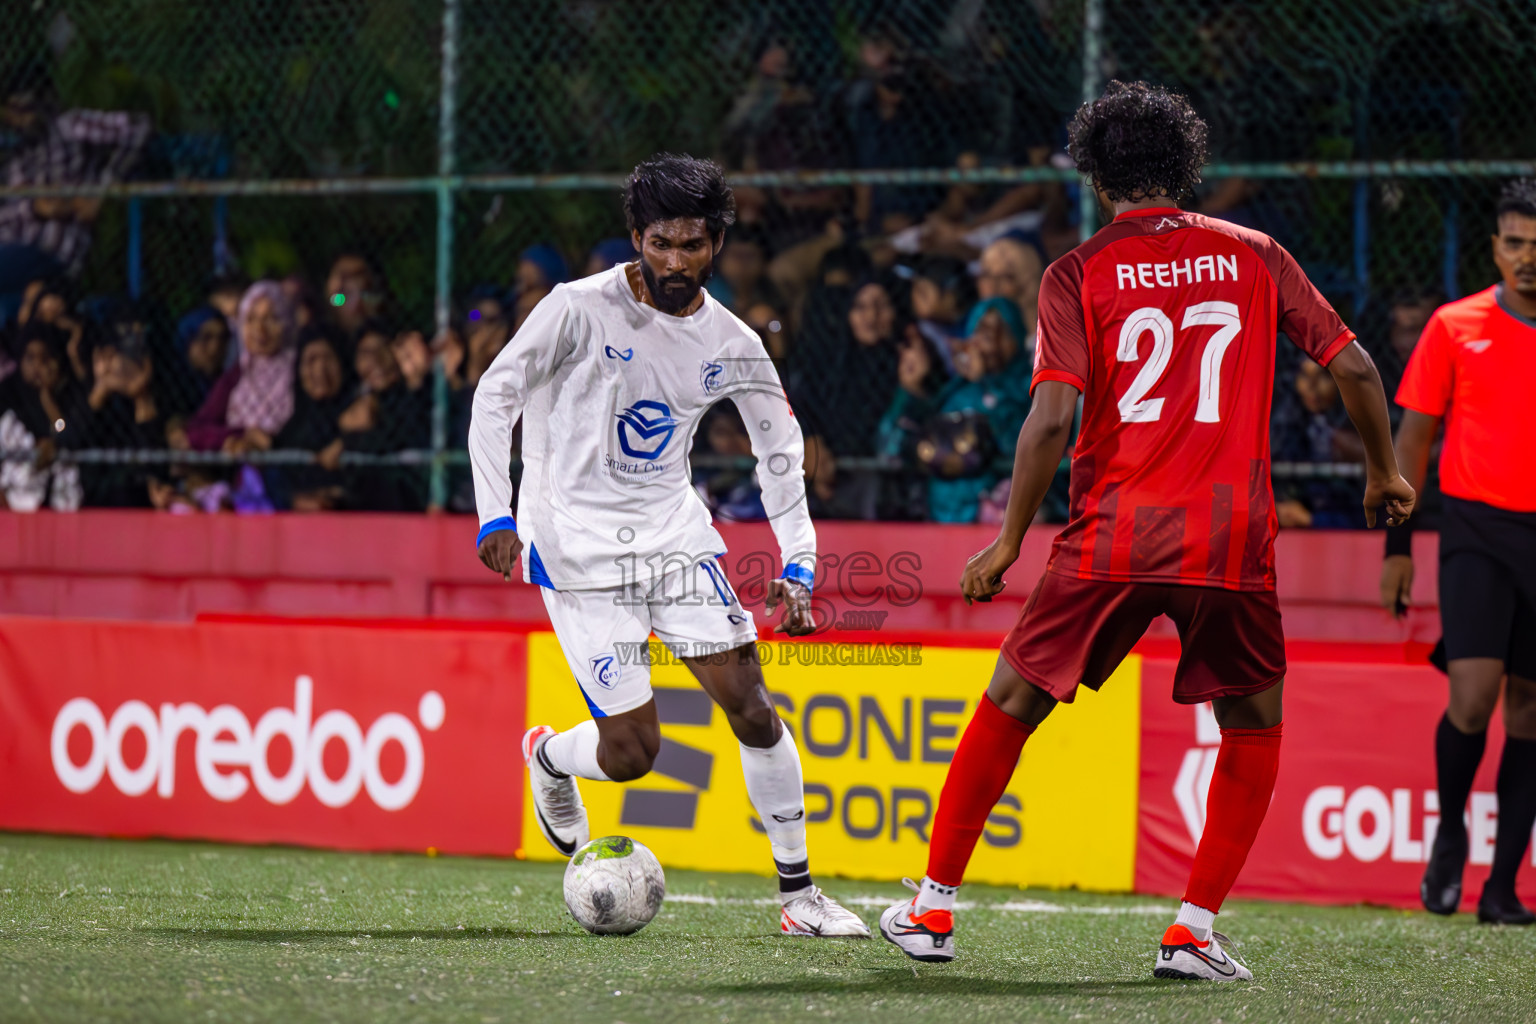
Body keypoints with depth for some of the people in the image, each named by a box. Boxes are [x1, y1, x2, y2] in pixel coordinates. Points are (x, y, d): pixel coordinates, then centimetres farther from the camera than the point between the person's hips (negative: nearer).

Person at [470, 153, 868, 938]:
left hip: (673, 532, 4)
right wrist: (495, 514, -16)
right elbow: (495, 394, -8)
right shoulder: (580, 309, -13)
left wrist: (796, 566, 2)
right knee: (631, 751, -8)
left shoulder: (730, 345, 0)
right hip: (578, 542, -4)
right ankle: (548, 757, 28)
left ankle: (798, 894, 1)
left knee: (749, 703, -8)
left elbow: (779, 447, 11)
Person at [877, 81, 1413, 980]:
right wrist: (1385, 473, 21)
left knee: (1012, 704, 14)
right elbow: (1354, 367, 5)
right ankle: (1194, 931, 9)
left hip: (1113, 534, -1)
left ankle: (935, 907, 17)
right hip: (1232, 537, 1)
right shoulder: (1254, 257, 7)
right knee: (1254, 726, 19)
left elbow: (1053, 418, -9)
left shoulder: (1079, 273, 1)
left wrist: (1009, 542, -2)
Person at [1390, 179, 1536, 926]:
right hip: (1476, 528, -2)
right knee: (1472, 697, -16)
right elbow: (1414, 436, 6)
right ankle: (1449, 830, 12)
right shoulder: (1455, 327, 2)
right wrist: (1398, 545, 2)